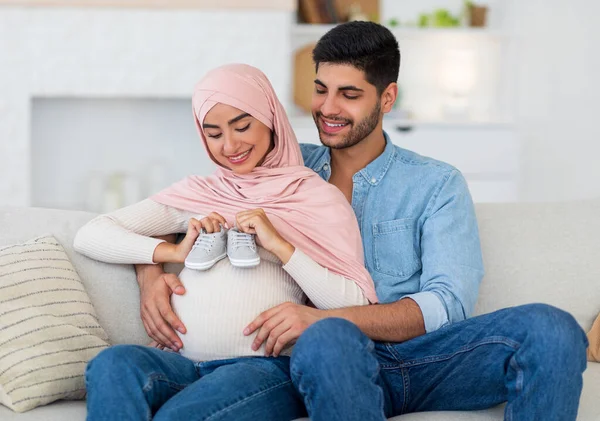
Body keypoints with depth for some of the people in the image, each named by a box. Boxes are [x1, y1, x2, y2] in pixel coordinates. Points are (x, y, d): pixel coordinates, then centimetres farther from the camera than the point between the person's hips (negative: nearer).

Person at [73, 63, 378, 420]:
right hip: (184, 362, 4)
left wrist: (281, 247, -8)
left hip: (263, 365, -3)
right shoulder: (196, 193, 20)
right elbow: (90, 236, 15)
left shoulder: (318, 198, 11)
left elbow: (355, 307, 0)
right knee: (113, 364, -31)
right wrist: (172, 252, 1)